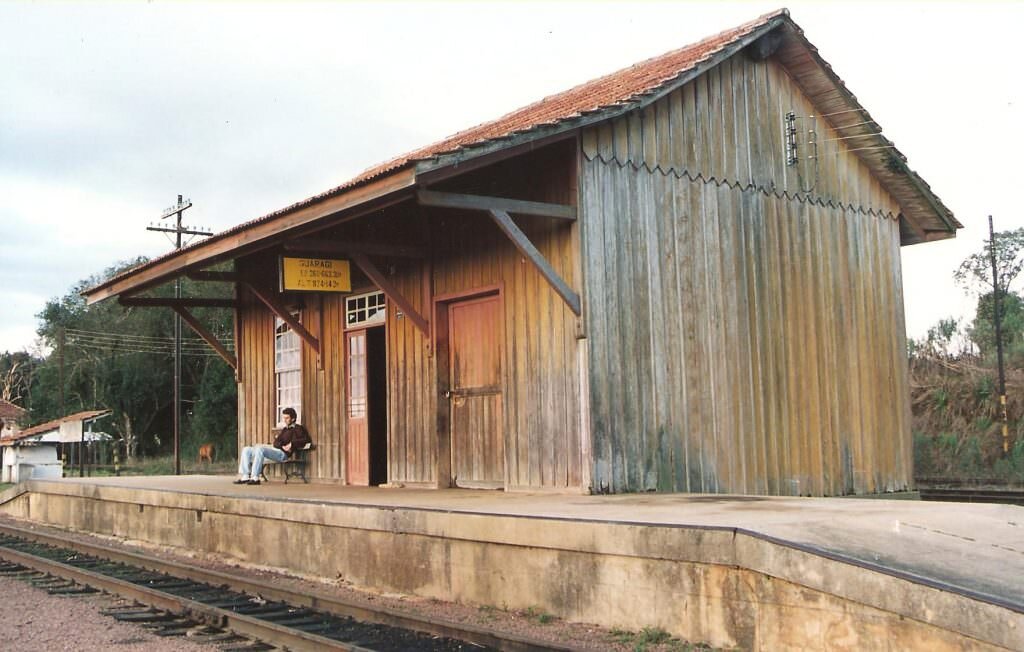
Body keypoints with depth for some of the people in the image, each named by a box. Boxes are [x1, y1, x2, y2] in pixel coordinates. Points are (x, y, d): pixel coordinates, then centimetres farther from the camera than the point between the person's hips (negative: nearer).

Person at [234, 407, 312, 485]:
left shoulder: (297, 428, 6)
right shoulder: (284, 429, 28)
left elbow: (307, 440, -10)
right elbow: (276, 443, 15)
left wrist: (292, 444, -17)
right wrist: (282, 446, -8)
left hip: (283, 453, -9)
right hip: (275, 450, 9)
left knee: (259, 449, -34)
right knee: (246, 450, 1)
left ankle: (255, 478, -37)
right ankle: (245, 477, -13)